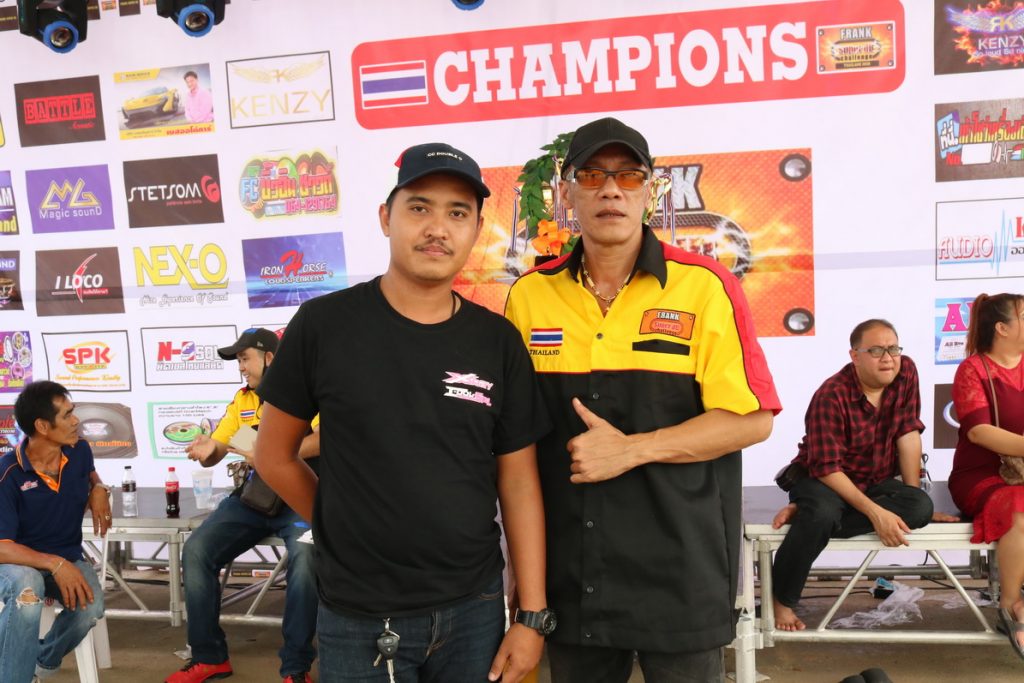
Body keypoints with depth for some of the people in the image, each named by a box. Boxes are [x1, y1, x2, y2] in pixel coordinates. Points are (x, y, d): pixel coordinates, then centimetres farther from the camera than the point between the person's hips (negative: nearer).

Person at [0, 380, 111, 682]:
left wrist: (99, 490, -1)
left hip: (68, 558, 4)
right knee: (26, 591, -40)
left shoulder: (80, 451, -4)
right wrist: (54, 564, -36)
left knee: (90, 607, -27)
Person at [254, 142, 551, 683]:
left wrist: (532, 615, -3)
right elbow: (274, 457, 1)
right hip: (359, 619, -2)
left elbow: (518, 481, -1)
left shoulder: (498, 342, -3)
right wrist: (347, 531, 2)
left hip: (475, 609, 2)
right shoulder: (323, 325, -9)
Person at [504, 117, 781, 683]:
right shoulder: (529, 295, 1)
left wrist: (631, 450, -18)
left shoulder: (704, 286, -7)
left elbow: (751, 419, -8)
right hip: (569, 574, 3)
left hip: (680, 568, -2)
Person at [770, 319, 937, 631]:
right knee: (823, 513, -38)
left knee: (921, 506, -25)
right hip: (822, 480, -5)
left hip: (876, 481, 6)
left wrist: (913, 497, -9)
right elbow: (827, 469, -24)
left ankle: (806, 515, -19)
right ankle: (781, 600, -18)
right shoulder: (831, 395, -23)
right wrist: (875, 512, -31)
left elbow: (908, 433, -5)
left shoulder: (906, 372, -7)